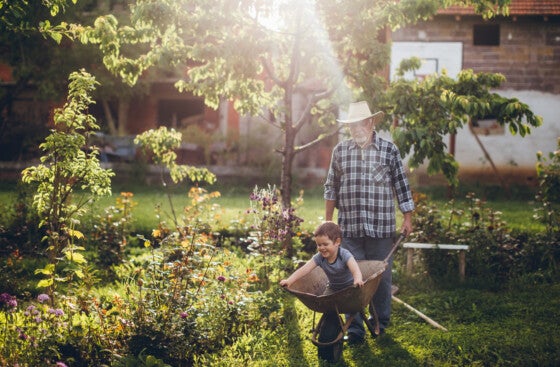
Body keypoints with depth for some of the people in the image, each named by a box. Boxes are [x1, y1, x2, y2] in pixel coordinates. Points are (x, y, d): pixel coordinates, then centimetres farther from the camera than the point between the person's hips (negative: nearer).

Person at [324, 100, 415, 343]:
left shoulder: (389, 150, 2)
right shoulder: (340, 150, 7)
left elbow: (401, 186, 5)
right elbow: (331, 187, 13)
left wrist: (407, 218, 3)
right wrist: (328, 221, 11)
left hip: (381, 227, -1)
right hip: (349, 228, 1)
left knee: (382, 277, 7)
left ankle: (381, 323, 22)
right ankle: (355, 329, 5)